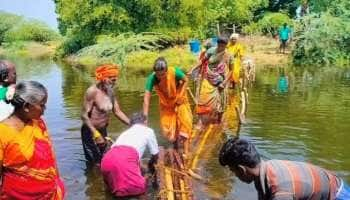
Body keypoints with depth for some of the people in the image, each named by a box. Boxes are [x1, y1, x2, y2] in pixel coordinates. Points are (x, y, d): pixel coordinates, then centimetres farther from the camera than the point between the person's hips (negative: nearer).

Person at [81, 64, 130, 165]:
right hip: (90, 131, -7)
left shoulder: (110, 92, 0)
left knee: (101, 160, 19)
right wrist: (95, 133, -32)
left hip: (103, 130, 7)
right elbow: (84, 115, -23)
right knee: (94, 163, -1)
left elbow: (117, 111, 5)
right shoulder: (92, 91, -22)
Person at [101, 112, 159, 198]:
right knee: (140, 186, 4)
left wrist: (141, 166, 55)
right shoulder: (148, 131, 24)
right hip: (125, 158, -6)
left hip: (107, 159, 6)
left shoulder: (126, 132, 37)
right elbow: (155, 155, 29)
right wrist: (151, 165, 52)